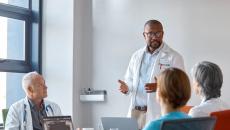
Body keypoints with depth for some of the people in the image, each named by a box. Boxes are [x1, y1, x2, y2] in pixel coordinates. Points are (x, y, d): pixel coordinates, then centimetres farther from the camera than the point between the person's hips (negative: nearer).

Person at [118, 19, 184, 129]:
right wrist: (126, 87, -4)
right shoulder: (136, 56, 13)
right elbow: (130, 80, 19)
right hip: (135, 112, 4)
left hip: (159, 113, -4)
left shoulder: (174, 57, -3)